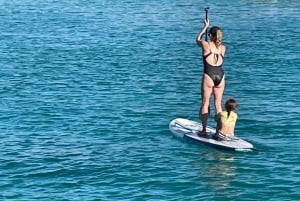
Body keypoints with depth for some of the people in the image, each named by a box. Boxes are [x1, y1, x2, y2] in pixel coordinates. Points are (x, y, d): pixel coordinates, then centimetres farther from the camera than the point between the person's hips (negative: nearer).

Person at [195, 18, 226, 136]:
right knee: (218, 104, 10)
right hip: (220, 76, 4)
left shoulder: (206, 45, -7)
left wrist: (205, 26, 25)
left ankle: (204, 130, 6)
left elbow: (197, 39, 16)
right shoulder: (223, 48, 5)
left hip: (208, 76, -4)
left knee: (205, 103, 5)